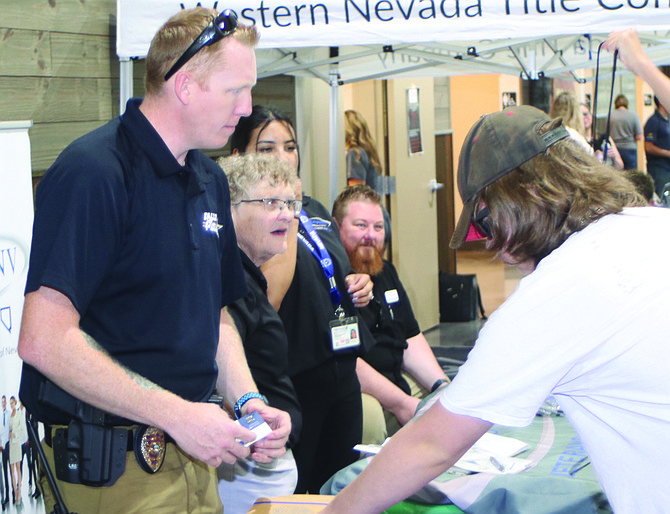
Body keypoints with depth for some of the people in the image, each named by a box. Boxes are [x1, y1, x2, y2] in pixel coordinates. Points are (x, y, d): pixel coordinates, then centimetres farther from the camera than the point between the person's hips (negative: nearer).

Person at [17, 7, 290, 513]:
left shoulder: (210, 179, 10)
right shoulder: (93, 173, -18)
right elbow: (43, 341, -25)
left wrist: (246, 399, 1)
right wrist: (177, 414, -23)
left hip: (194, 450, 8)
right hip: (112, 468, -8)